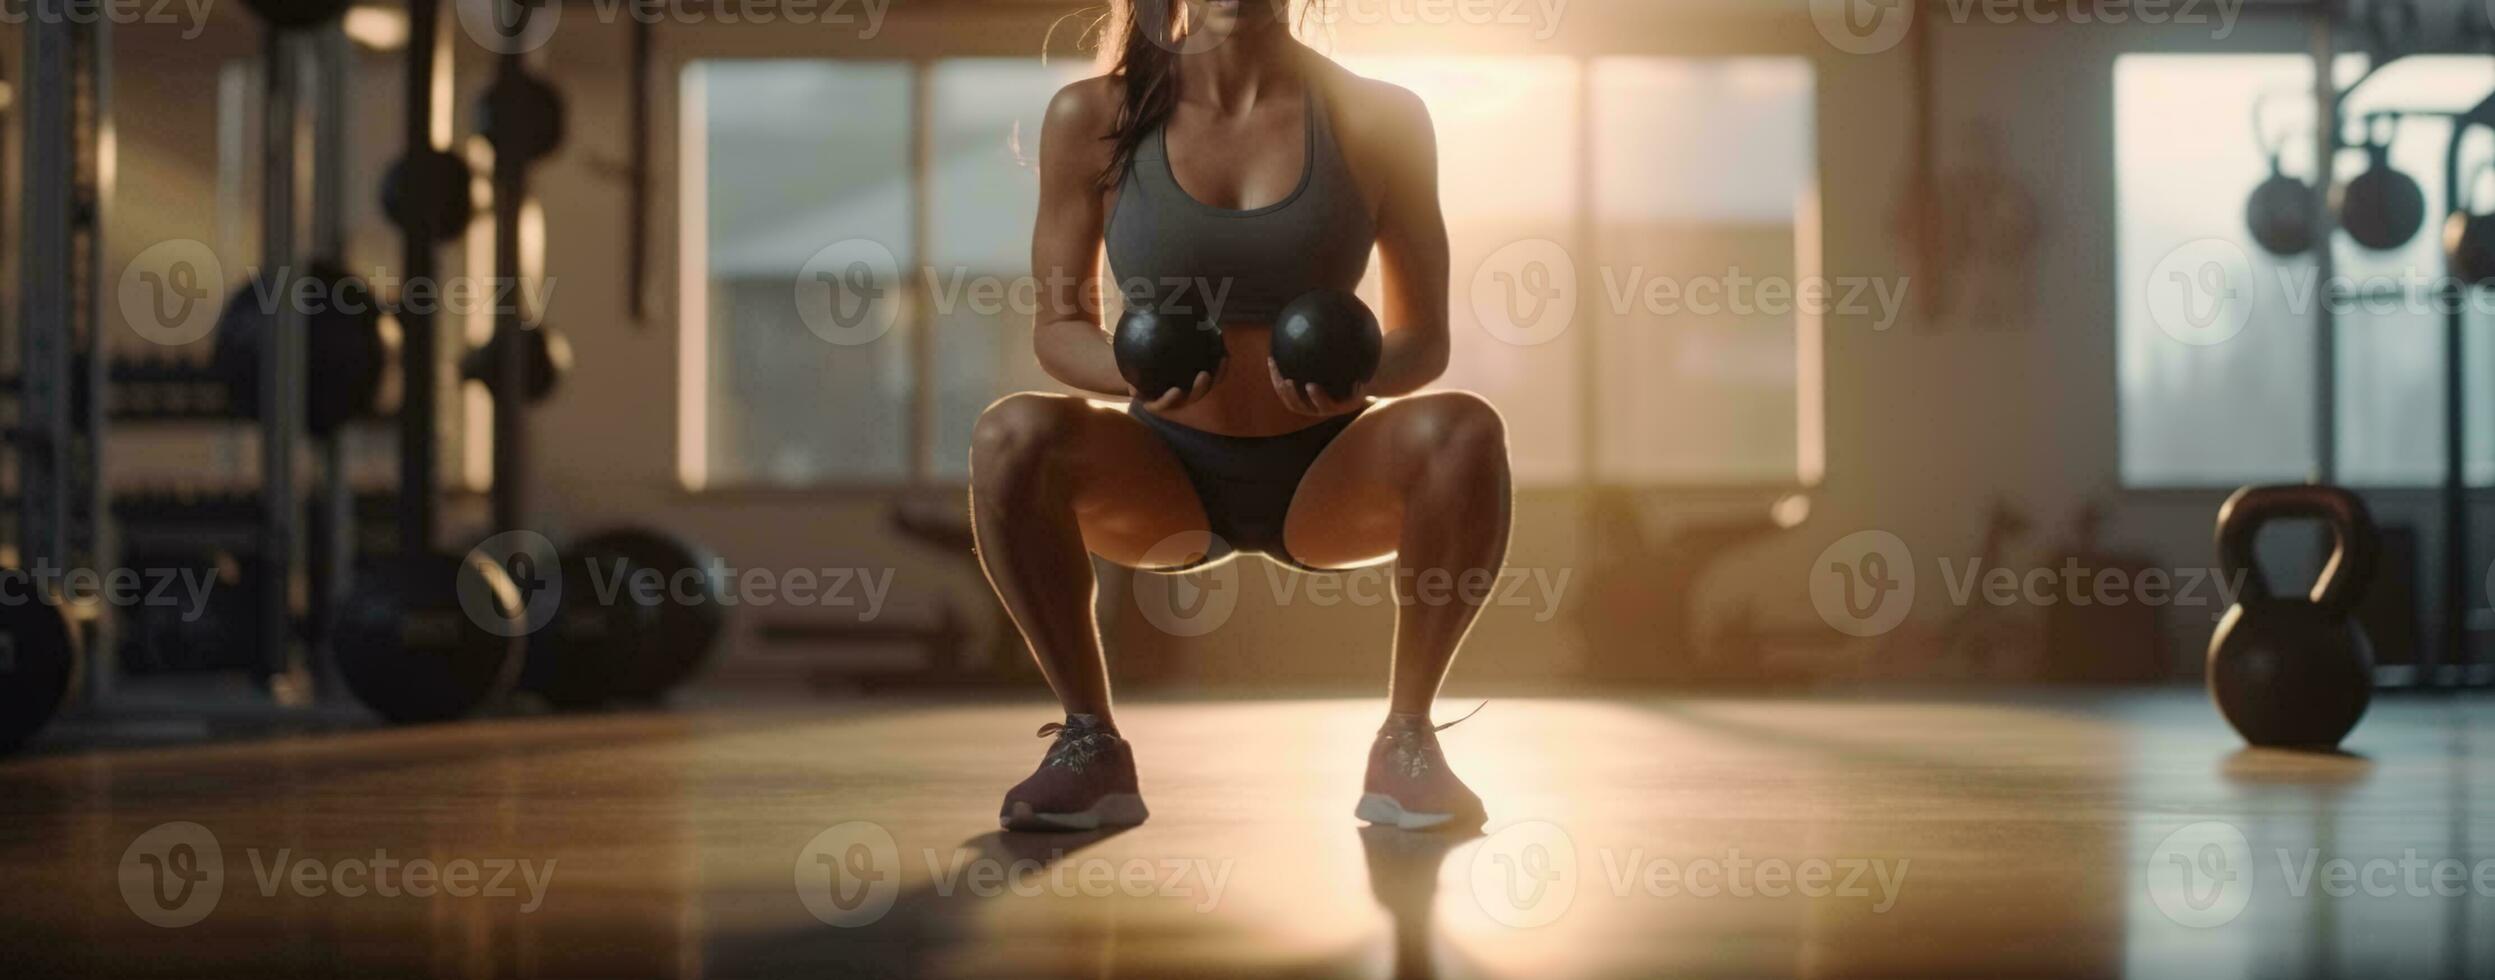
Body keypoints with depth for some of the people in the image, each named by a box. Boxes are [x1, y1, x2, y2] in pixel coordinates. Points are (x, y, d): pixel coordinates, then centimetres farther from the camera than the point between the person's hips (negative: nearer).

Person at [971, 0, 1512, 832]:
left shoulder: (1377, 118, -7)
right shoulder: (1093, 120, -7)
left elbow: (1423, 341, -2)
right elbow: (1059, 325, -2)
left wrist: (1361, 373, -26)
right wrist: (1131, 373, -25)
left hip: (1325, 478, 0)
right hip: (1167, 475, 0)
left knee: (1465, 430, -30)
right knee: (1013, 436, -30)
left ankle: (1406, 742, -13)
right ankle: (1090, 741, -12)